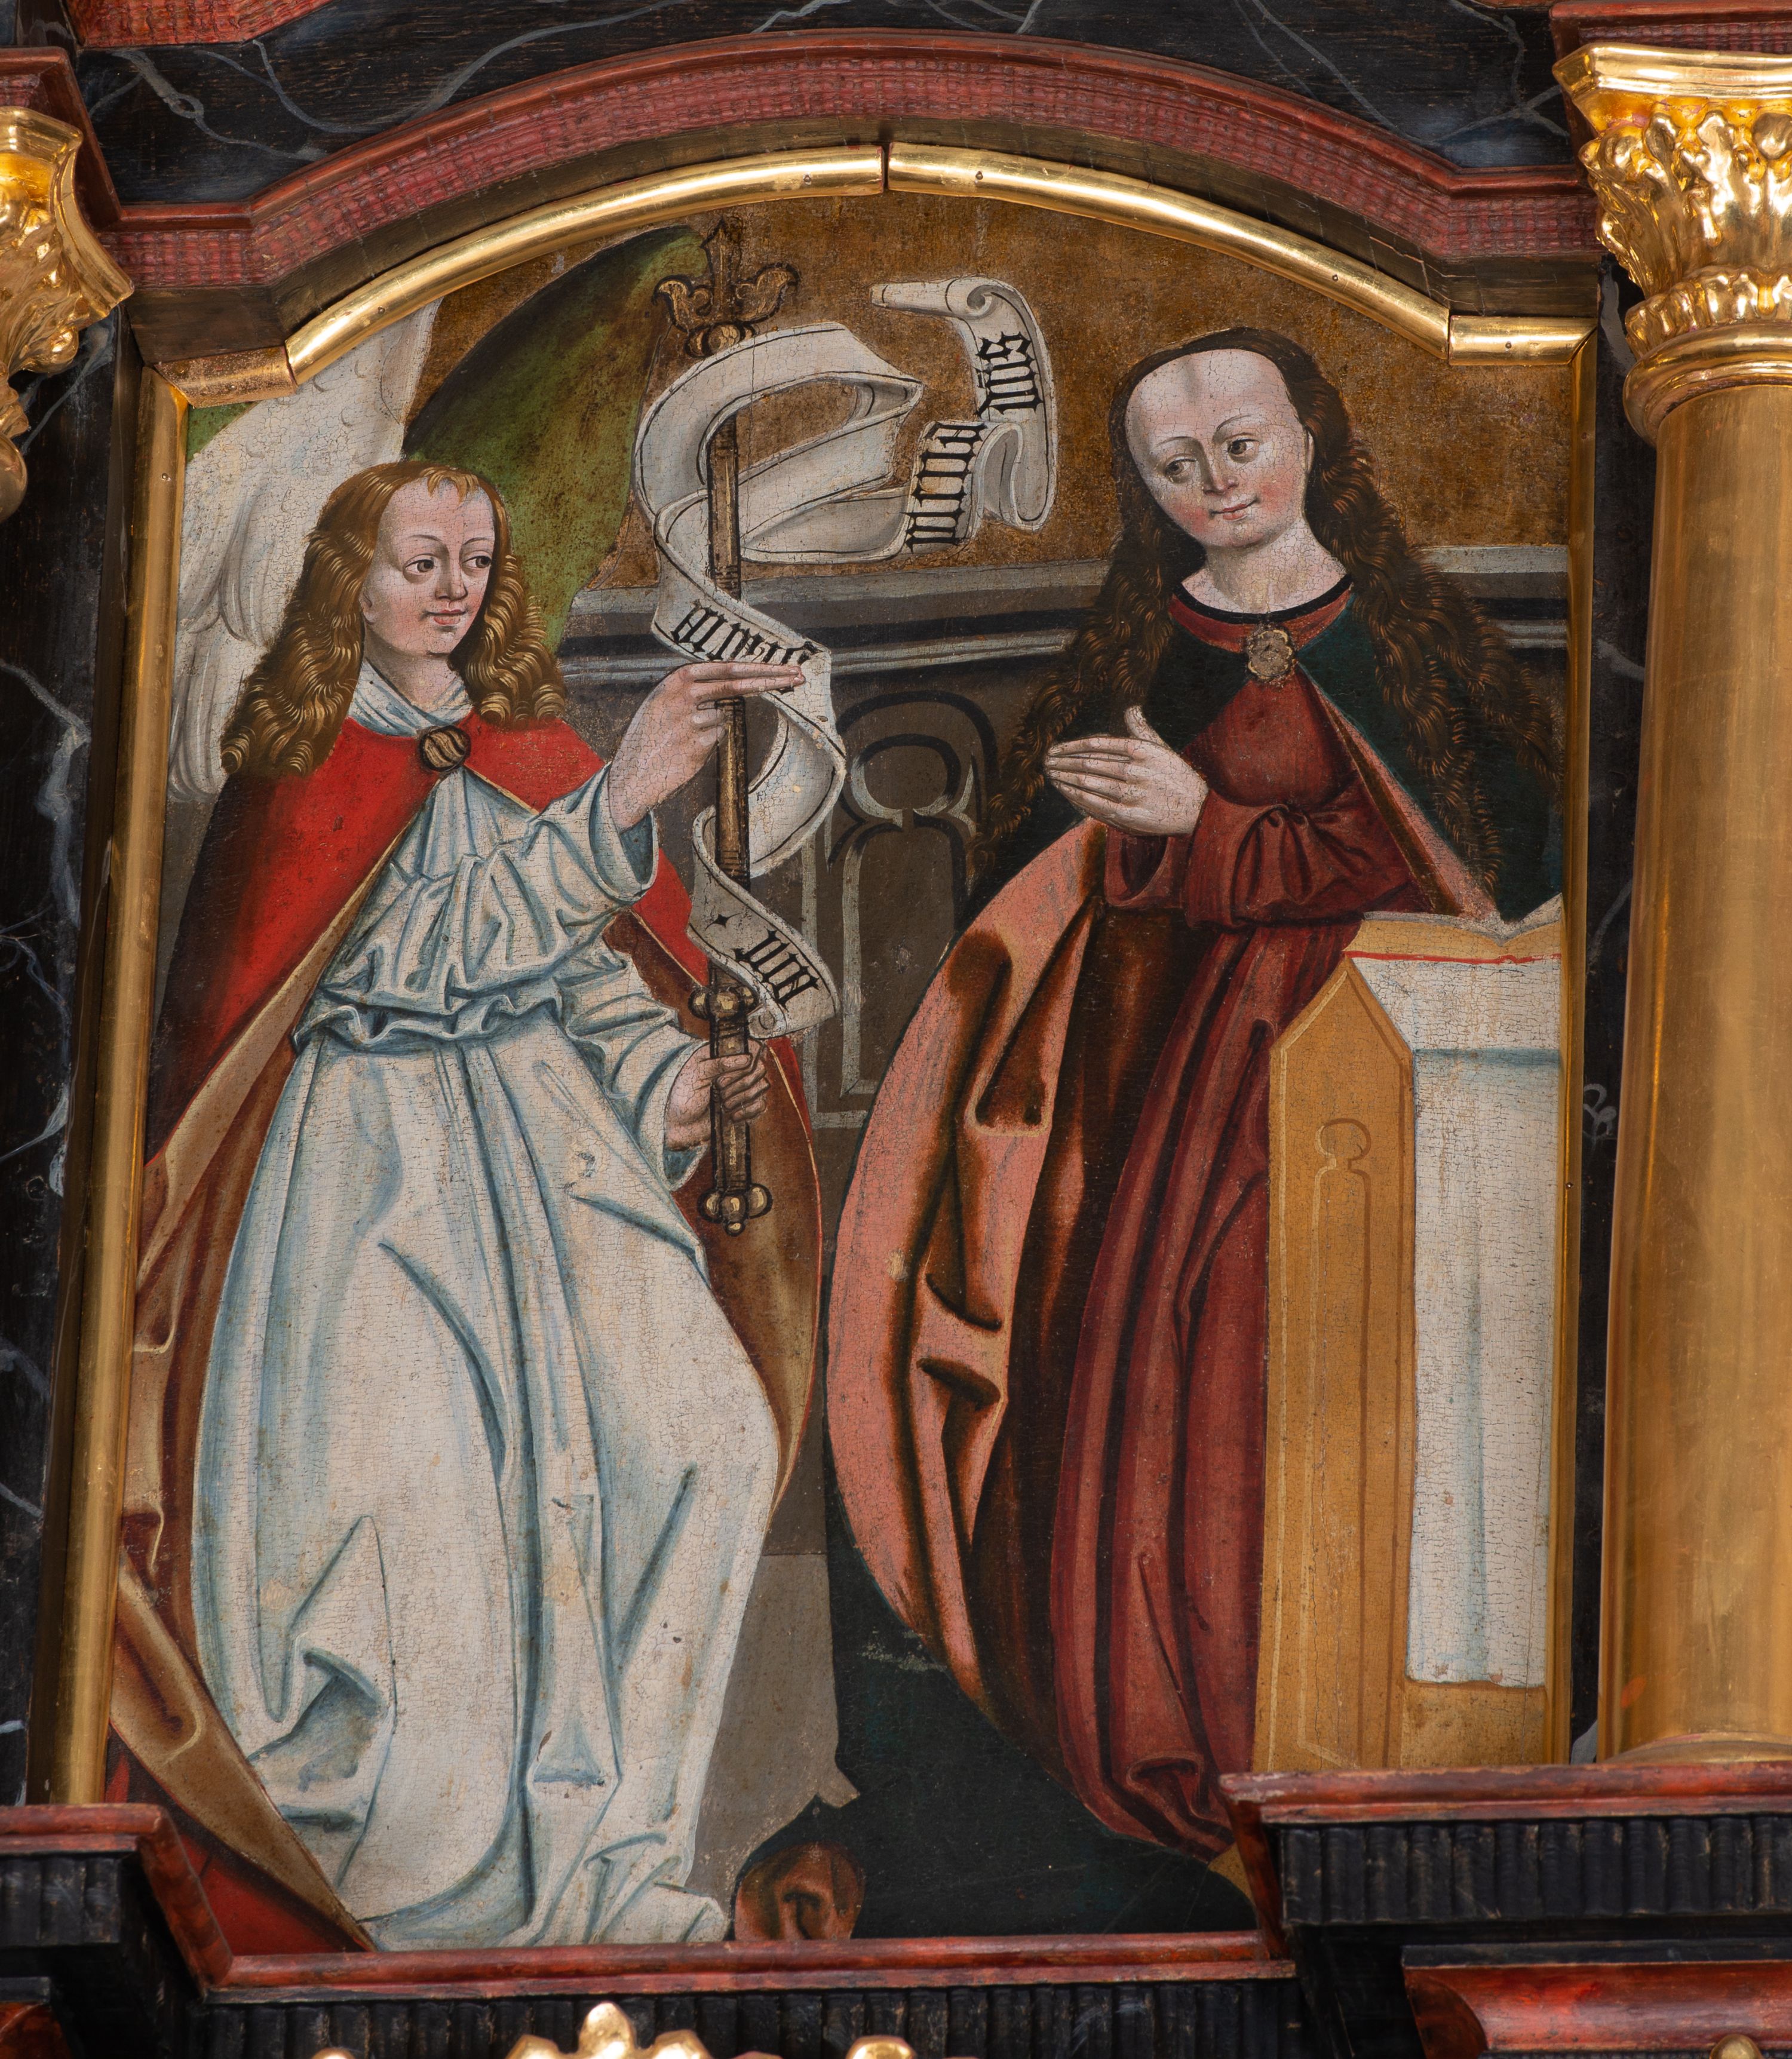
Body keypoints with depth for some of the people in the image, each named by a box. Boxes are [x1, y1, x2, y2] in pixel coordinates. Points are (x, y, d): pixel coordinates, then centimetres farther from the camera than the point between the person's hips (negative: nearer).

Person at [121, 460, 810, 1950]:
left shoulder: (523, 746, 16)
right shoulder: (303, 768, -1)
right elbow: (424, 943, -14)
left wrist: (669, 1080, 1)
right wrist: (614, 806, -22)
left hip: (542, 1139, 5)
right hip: (373, 1160, -4)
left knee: (697, 1427, -14)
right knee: (407, 1479, -19)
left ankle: (592, 1847, -7)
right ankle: (425, 1877, -7)